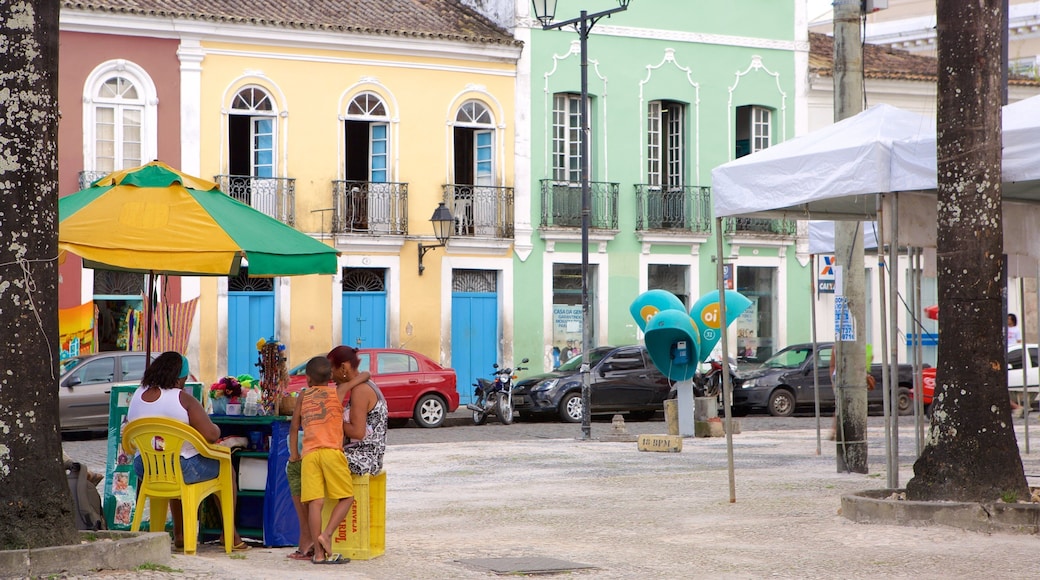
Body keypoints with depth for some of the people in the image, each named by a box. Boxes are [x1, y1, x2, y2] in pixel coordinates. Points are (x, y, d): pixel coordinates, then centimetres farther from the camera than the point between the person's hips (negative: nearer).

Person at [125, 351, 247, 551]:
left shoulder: (137, 396, 4)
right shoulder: (183, 399, -15)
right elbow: (210, 435, -20)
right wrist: (216, 428, 3)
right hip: (182, 468, -6)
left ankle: (179, 535, 40)